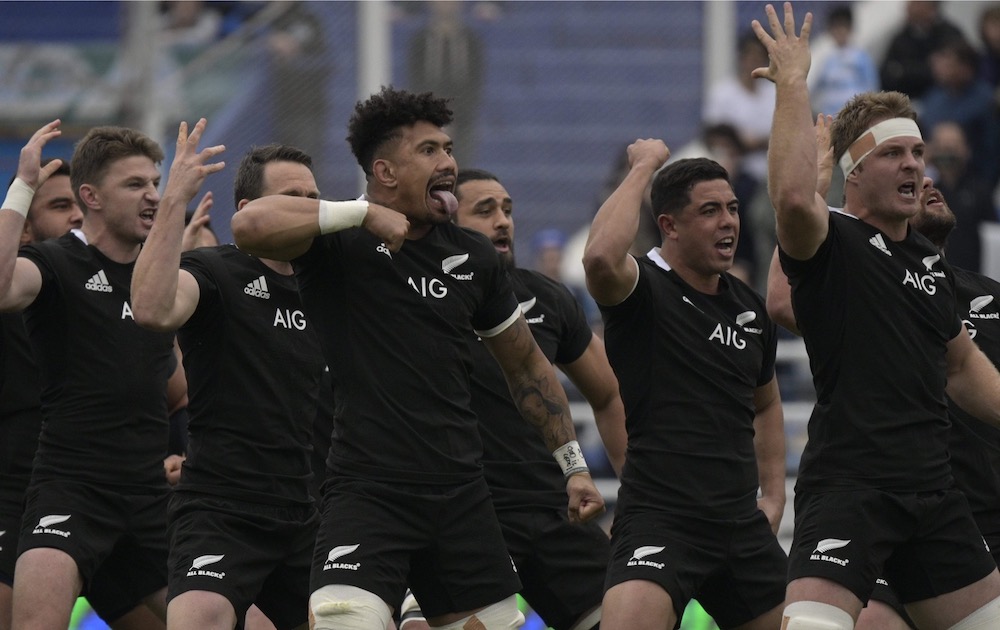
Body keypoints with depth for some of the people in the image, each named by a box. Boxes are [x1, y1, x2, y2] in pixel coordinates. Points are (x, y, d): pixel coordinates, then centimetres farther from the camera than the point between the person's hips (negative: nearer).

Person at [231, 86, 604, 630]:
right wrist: (365, 214, -21)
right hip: (368, 492, -6)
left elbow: (527, 366, 23)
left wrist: (573, 464, 20)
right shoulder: (339, 243, -5)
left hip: (460, 495, 6)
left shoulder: (472, 255, 11)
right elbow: (251, 225, -26)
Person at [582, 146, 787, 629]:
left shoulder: (750, 308, 13)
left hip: (741, 526, 7)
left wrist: (774, 495, 20)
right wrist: (644, 167, -19)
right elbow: (600, 256, -32)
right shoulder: (644, 289, -7)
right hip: (659, 517, -7)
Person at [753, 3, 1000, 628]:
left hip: (931, 489, 8)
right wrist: (794, 83, -24)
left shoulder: (932, 261, 16)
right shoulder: (832, 243, -6)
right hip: (849, 480, -8)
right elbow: (793, 196, -30)